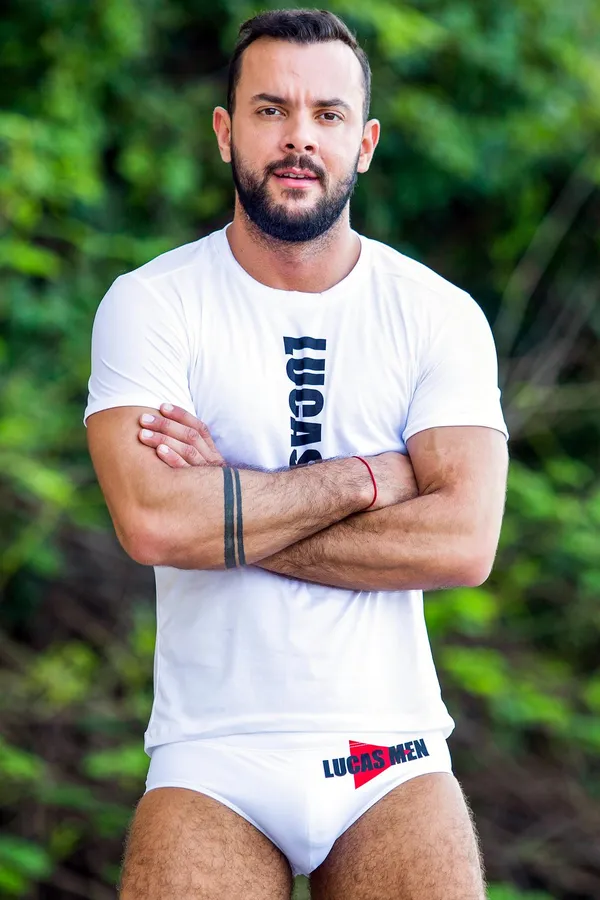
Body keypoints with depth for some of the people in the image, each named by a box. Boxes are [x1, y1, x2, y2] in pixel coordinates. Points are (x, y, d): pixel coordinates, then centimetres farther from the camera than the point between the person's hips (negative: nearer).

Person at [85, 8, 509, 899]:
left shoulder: (439, 316, 3)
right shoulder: (151, 305, -1)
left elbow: (463, 542, -10)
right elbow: (150, 521, -17)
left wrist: (222, 512, -12)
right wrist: (368, 478, -10)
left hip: (391, 752, 1)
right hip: (210, 757, -1)